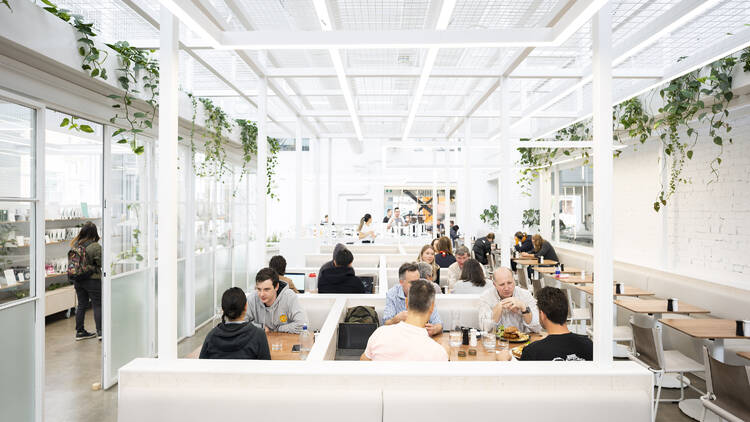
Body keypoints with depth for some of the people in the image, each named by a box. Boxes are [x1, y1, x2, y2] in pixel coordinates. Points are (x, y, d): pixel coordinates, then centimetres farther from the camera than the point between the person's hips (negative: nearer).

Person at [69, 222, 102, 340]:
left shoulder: (74, 244, -1)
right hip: (92, 280, -6)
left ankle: (80, 331, 22)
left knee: (81, 304, 15)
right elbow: (101, 263, -12)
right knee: (97, 305, 3)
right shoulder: (95, 246, -19)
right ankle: (100, 331, 3)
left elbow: (71, 261, 8)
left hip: (77, 280, 6)